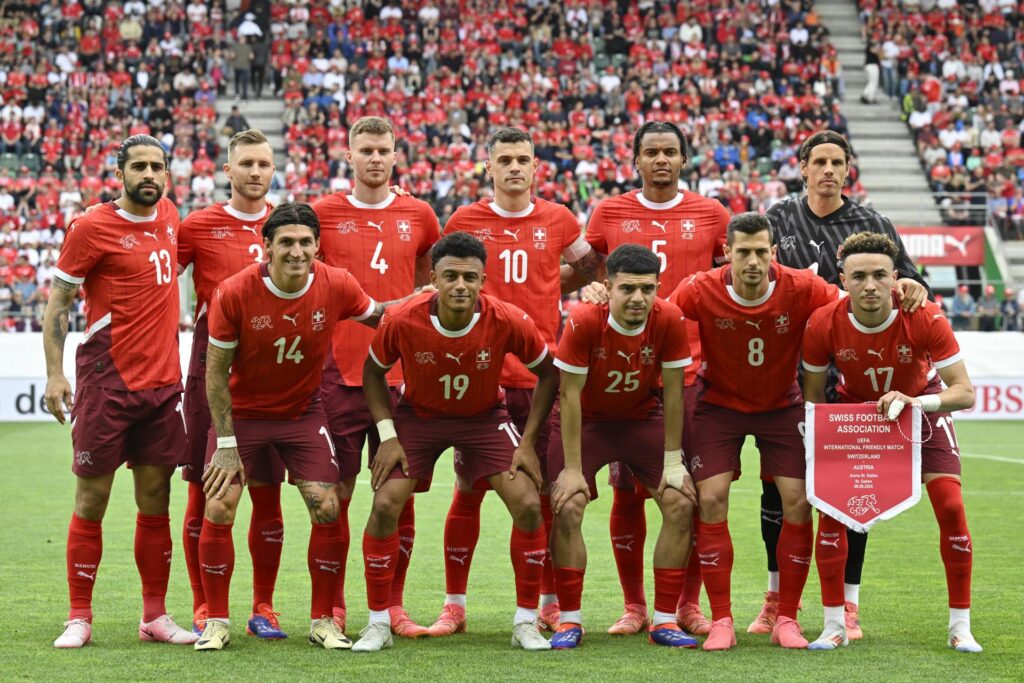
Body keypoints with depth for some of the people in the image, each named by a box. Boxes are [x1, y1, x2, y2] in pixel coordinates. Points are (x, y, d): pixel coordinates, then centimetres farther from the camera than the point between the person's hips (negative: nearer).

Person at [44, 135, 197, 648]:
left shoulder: (169, 217, 10)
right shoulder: (91, 227, -6)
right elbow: (57, 303, -3)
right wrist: (54, 373, -10)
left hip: (163, 380, 5)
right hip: (107, 381, -5)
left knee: (155, 500, 7)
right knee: (92, 499, 0)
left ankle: (155, 617, 14)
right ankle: (79, 618, 7)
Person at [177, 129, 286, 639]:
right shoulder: (199, 225, 2)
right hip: (212, 369, -2)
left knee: (268, 493, 3)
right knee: (204, 492, 1)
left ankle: (263, 608, 13)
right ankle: (204, 609, 11)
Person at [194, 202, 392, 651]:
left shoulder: (336, 286, -15)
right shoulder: (234, 293, -21)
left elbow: (375, 315, 8)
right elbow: (216, 371, -13)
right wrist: (227, 443, -14)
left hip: (304, 412, 2)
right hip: (242, 412, -1)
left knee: (327, 509, -8)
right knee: (219, 510, -10)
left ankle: (323, 622, 7)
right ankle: (216, 623, 5)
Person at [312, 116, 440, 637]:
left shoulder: (418, 215, 8)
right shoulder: (324, 213, 3)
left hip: (402, 374, 1)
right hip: (340, 373, -1)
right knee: (335, 494, 1)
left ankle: (393, 605, 13)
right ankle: (334, 608, 10)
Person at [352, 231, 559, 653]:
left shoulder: (508, 322, -25)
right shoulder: (403, 321, -25)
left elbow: (548, 373, -8)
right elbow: (373, 371, -5)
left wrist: (528, 442, -11)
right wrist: (387, 435, -13)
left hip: (485, 417, 0)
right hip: (417, 414, 0)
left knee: (528, 505, -14)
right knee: (385, 505, -15)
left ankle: (526, 623, 2)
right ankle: (378, 624, 2)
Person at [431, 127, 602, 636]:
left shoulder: (558, 221, 6)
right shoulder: (464, 221, 3)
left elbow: (591, 270, 23)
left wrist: (547, 288, 10)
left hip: (542, 375, 1)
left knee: (547, 491, 4)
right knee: (468, 490, 1)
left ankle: (550, 603, 13)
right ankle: (454, 605, 10)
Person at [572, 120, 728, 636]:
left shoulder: (710, 215, 6)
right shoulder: (609, 213, 8)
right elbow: (572, 276, 17)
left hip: (691, 371, 0)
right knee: (627, 491, 1)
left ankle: (689, 604, 12)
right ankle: (633, 606, 12)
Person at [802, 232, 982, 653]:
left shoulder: (926, 320, -32)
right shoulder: (823, 325, -27)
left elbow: (964, 392, -30)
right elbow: (813, 393, -10)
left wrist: (912, 402, -46)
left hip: (921, 404, -1)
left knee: (951, 506, -13)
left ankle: (960, 626, 0)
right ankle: (834, 625, -1)